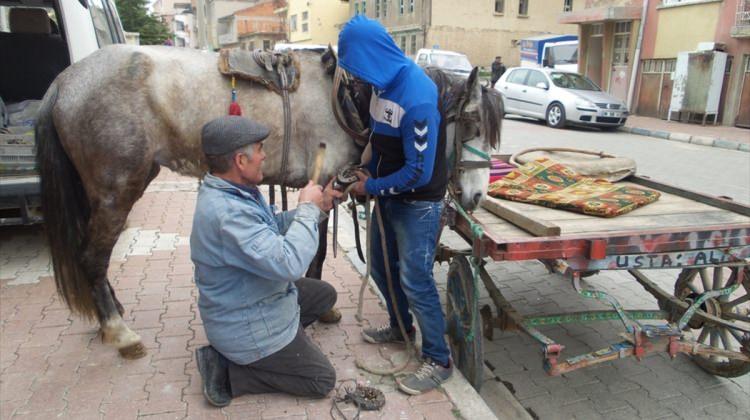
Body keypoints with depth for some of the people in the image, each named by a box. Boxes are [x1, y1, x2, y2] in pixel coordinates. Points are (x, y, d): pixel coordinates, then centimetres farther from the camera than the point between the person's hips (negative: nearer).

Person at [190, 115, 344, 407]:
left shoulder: (233, 189, -3)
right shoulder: (225, 212, -35)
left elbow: (275, 227, 9)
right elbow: (288, 262, -39)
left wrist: (317, 207, -3)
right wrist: (308, 208, -26)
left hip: (254, 300, 9)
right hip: (247, 327, -9)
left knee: (325, 295, 23)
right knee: (323, 379, 4)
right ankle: (226, 370, 2)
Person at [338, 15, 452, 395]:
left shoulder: (416, 97, -28)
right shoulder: (384, 81, -2)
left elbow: (419, 172, -26)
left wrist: (371, 187, -14)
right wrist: (368, 173, 5)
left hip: (418, 202, -9)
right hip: (388, 195, 9)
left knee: (414, 279, -3)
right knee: (381, 266, 19)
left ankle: (439, 361, 15)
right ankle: (400, 327, 42)